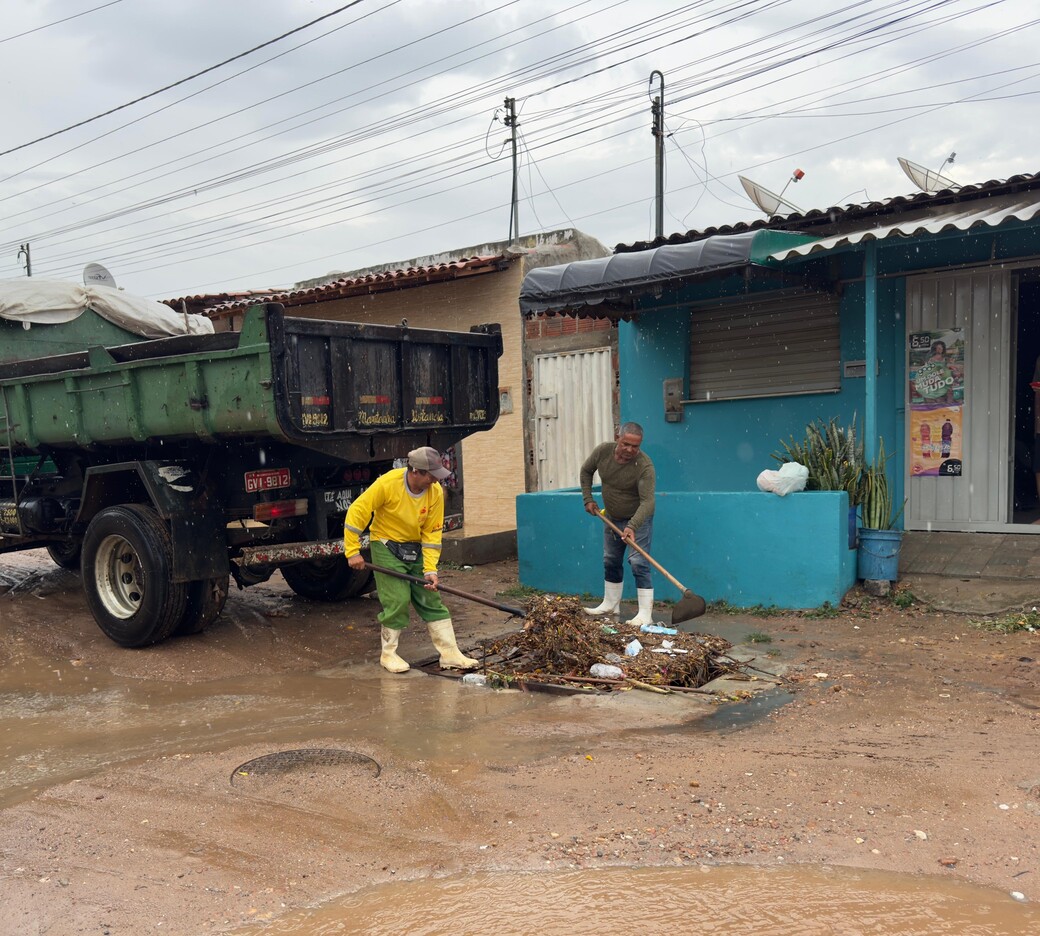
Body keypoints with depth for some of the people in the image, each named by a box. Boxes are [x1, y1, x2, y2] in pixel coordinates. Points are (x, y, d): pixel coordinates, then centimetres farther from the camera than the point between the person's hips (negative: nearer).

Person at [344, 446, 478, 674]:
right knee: (398, 600, -11)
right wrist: (353, 551, -18)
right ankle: (388, 654, 8)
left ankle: (450, 654, 9)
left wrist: (430, 569, -14)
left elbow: (432, 533, -8)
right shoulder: (388, 483, -24)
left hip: (416, 550, 4)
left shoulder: (436, 492, -13)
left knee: (431, 599, 3)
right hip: (386, 546, -4)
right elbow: (357, 512, -18)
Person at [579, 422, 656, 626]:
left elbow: (647, 501, -34)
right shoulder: (602, 451, -15)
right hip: (611, 517, 6)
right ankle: (610, 605, 30)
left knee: (638, 563, -12)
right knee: (610, 561, 15)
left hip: (638, 518, -6)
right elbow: (586, 471, 5)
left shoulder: (644, 466, -30)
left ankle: (646, 614, -10)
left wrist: (632, 526, -46)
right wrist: (588, 499, -1)